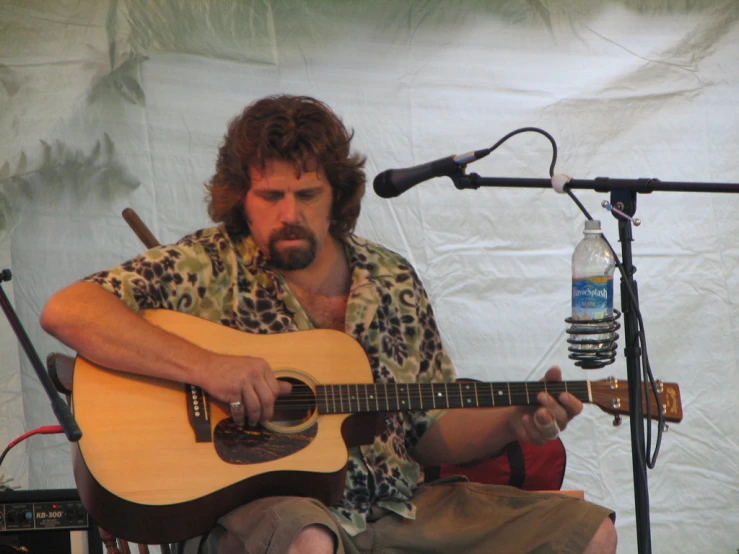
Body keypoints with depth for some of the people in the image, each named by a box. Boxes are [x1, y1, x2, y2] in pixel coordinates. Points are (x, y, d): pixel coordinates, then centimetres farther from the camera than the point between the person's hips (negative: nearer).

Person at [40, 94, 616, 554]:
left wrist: (516, 423, -2)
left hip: (396, 506, 6)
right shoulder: (212, 267, -3)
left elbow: (430, 433, 18)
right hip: (257, 505, -6)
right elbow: (67, 311, -16)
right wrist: (205, 365, -23)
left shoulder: (394, 282, 13)